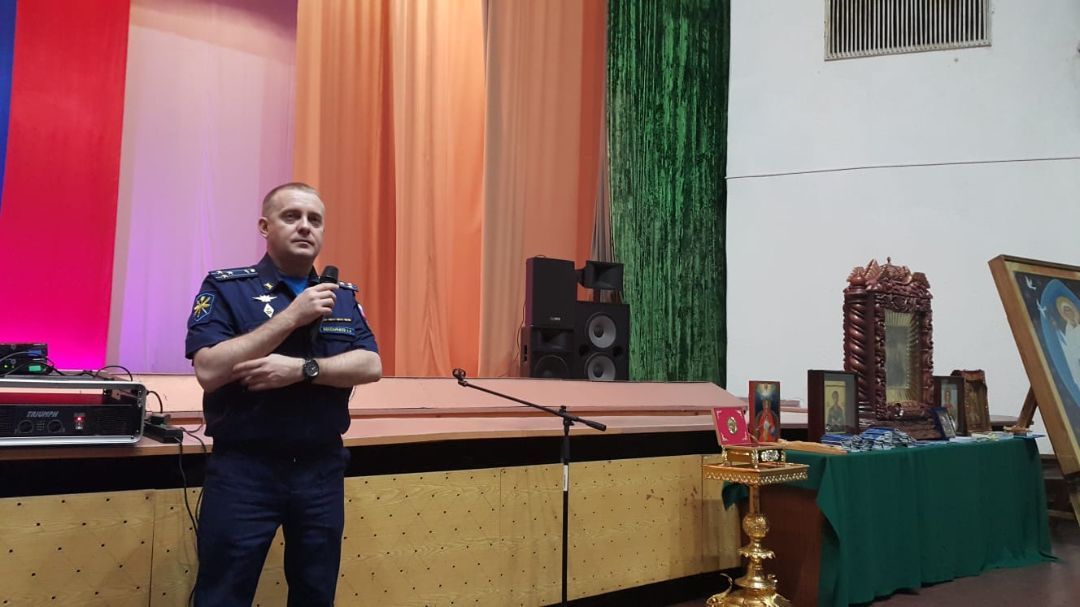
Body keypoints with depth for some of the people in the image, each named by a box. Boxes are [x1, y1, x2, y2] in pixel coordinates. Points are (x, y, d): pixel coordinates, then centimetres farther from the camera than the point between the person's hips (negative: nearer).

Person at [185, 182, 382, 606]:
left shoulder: (342, 297, 8)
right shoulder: (225, 288, -4)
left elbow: (370, 366, -4)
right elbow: (209, 371, -17)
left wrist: (302, 368, -20)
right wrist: (292, 316, -19)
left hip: (323, 470, 4)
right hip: (243, 470, -3)